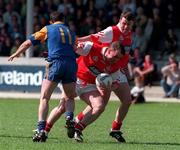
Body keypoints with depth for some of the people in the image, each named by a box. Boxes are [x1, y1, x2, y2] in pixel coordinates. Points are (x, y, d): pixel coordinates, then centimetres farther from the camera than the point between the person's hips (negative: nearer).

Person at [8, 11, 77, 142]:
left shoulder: (48, 29, 16)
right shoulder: (71, 32, 25)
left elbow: (28, 43, 17)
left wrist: (16, 54, 30)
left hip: (55, 63, -3)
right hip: (72, 64, 3)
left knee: (44, 98, 2)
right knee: (69, 98, 20)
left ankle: (41, 130, -14)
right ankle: (69, 117, -11)